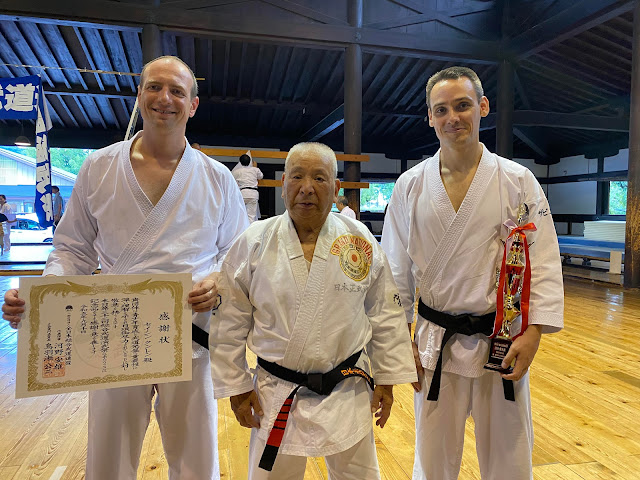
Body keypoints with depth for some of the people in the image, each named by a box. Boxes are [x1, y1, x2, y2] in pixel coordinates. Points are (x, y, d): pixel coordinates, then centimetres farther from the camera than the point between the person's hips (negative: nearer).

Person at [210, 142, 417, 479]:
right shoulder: (253, 243, -9)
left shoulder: (361, 242, -7)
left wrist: (387, 378, 4)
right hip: (276, 396, 0)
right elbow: (230, 322, -2)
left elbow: (385, 315, 1)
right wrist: (236, 387, 0)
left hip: (348, 394, 1)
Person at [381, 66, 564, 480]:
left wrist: (532, 334, -11)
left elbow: (543, 262, -4)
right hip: (436, 343, 1)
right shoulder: (411, 185, -2)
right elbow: (397, 268, 2)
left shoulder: (517, 181, -5)